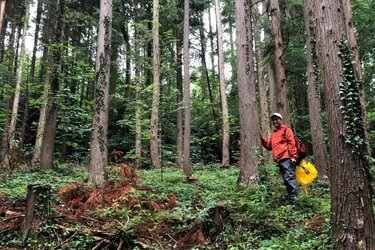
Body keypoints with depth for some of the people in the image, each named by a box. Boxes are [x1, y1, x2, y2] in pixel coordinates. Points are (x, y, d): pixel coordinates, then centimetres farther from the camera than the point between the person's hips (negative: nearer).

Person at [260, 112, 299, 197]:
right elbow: (269, 146, 20)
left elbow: (291, 143, -8)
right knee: (286, 180, 11)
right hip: (279, 160, 8)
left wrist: (293, 156, -17)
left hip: (287, 159, -8)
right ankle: (292, 196, 17)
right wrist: (262, 138, 8)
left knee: (289, 178, -15)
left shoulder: (286, 130, 1)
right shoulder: (273, 134, 23)